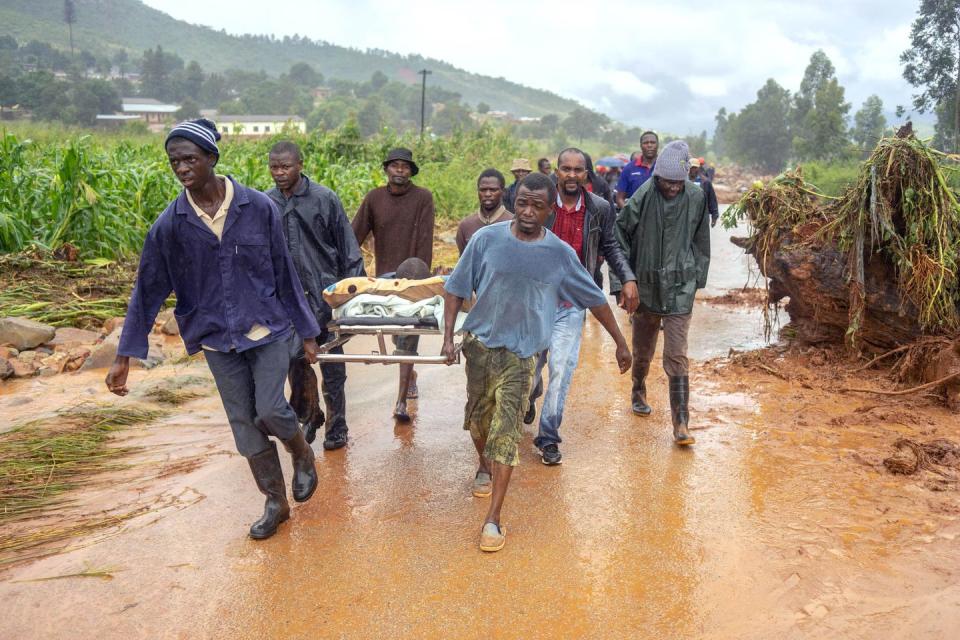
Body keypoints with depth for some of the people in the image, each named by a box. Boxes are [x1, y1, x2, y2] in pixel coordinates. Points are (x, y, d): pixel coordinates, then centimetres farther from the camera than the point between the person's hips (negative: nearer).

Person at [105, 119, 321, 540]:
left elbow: (284, 272, -3)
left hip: (268, 329, -2)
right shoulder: (170, 224, -6)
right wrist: (125, 355, -2)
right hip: (217, 339, 2)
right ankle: (275, 503, 24)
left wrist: (306, 332, 2)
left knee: (269, 410, -11)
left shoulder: (258, 208, -10)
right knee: (243, 423, 7)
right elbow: (148, 289, -1)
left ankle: (303, 456, 23)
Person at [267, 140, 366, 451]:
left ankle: (336, 428, 20)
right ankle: (310, 416, 31)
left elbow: (348, 248, 0)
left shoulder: (325, 199, -4)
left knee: (332, 365, 6)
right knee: (294, 361, 9)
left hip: (324, 294, -2)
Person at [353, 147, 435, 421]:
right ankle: (410, 374, 41)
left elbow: (425, 242, -10)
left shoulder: (423, 198, -6)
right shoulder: (374, 198, 3)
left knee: (407, 339, -5)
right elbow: (355, 235, 1)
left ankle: (401, 402, -3)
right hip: (384, 278, 3)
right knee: (396, 334, 15)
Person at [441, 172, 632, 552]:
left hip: (520, 352, -1)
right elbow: (456, 288, -1)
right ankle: (484, 466, 50)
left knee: (506, 432, -7)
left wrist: (620, 343, 9)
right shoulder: (487, 239, -8)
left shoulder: (560, 254, -5)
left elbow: (595, 299, 5)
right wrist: (448, 338, -8)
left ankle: (493, 520, -1)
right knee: (478, 415, 18)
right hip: (479, 342, 2)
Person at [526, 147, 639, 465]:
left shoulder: (599, 209, -1)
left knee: (561, 370, -6)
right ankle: (528, 401, 49)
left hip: (572, 304, 0)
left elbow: (610, 246, 11)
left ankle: (548, 438, 9)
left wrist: (628, 278, -1)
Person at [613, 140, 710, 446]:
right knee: (642, 349, 18)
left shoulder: (696, 198, -4)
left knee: (676, 357, -6)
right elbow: (619, 234, -5)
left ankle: (681, 422, -2)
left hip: (680, 289, -1)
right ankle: (638, 392, 45)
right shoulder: (643, 197, -10)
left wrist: (697, 278, 10)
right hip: (646, 285, 1)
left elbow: (701, 241, 8)